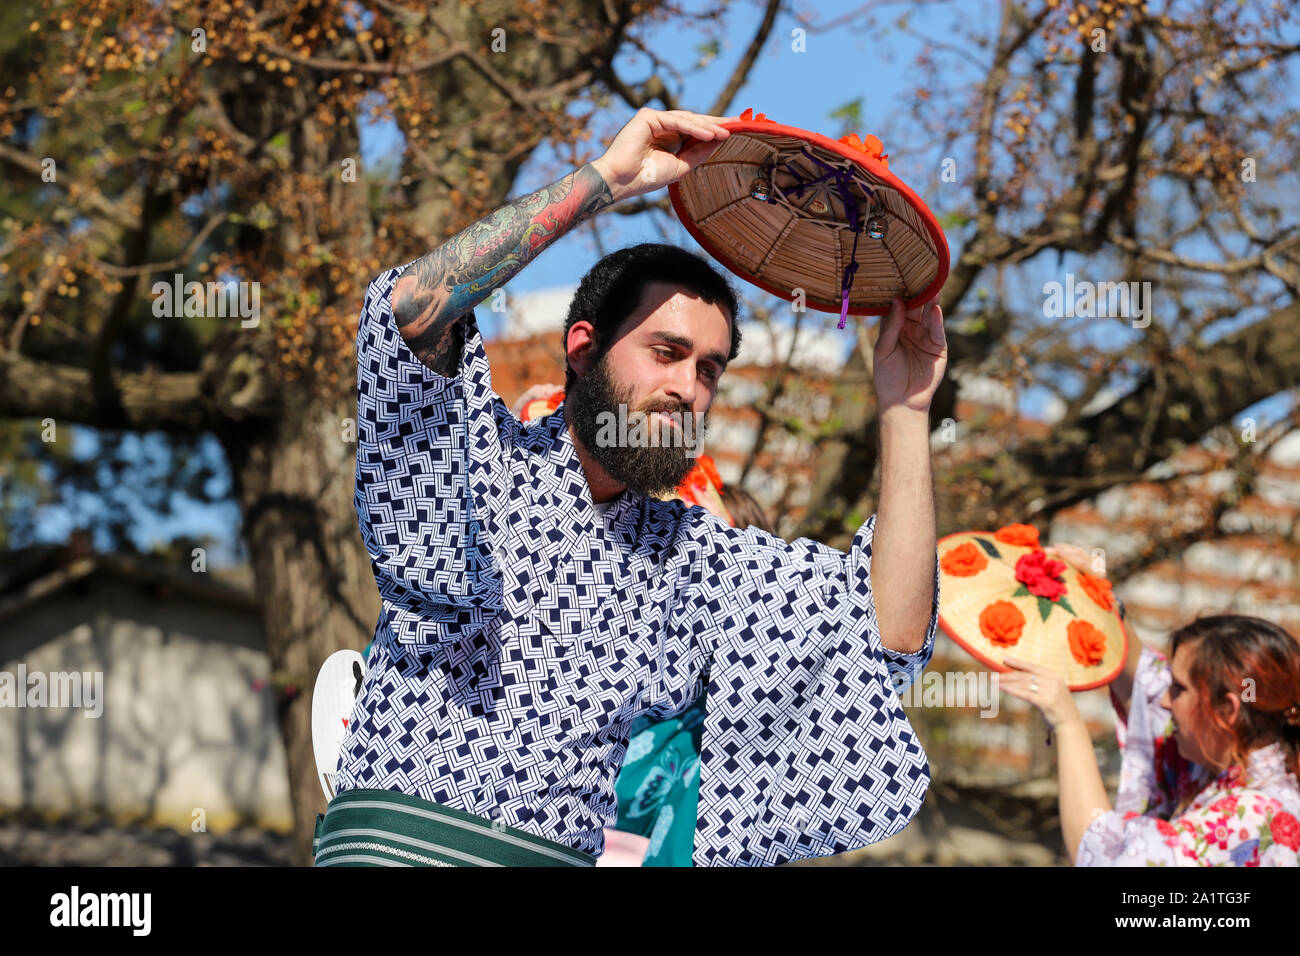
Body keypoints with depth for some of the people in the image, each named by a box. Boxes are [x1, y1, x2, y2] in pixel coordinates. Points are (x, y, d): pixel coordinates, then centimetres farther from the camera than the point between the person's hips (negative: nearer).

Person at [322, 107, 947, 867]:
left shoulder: (693, 553, 15)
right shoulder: (486, 457, 5)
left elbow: (890, 633, 7)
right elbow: (413, 309, -14)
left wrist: (904, 412, 5)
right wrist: (606, 180, -12)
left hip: (565, 855, 4)